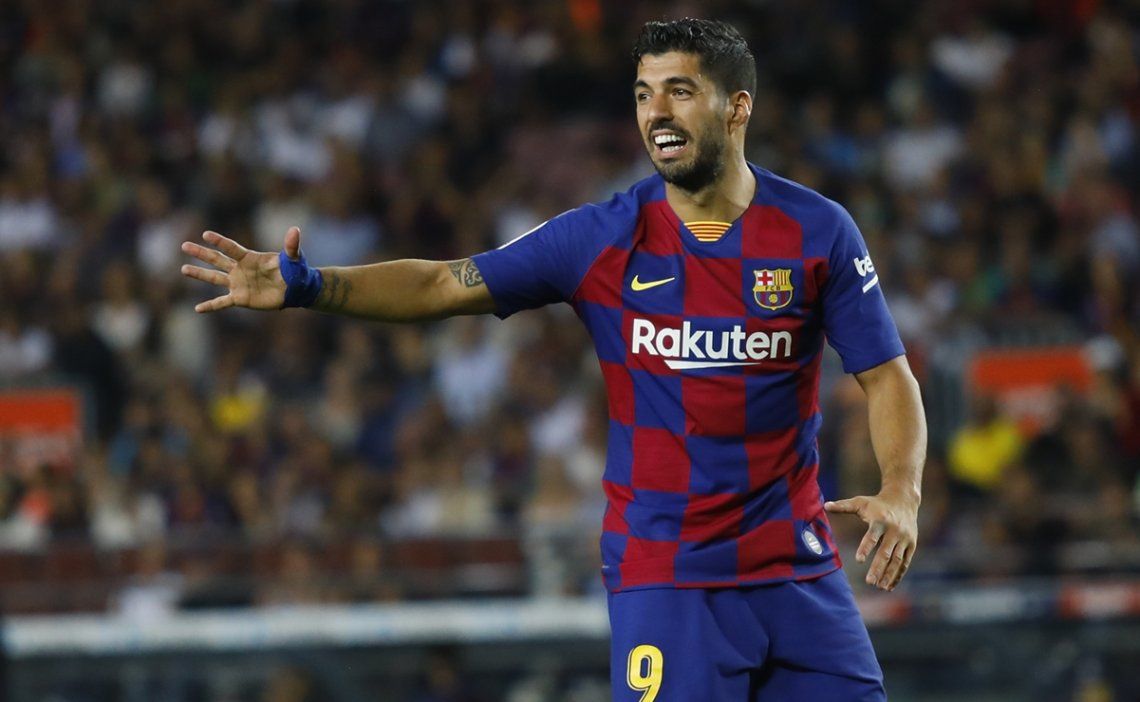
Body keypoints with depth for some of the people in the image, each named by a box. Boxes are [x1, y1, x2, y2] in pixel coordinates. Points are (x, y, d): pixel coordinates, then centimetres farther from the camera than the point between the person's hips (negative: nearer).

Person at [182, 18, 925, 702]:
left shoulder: (818, 230, -2)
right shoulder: (601, 238, -3)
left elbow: (887, 376, 0)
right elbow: (441, 286, -2)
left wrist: (901, 495, -17)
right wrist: (305, 286, -15)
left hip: (798, 570, 1)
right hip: (663, 577, -1)